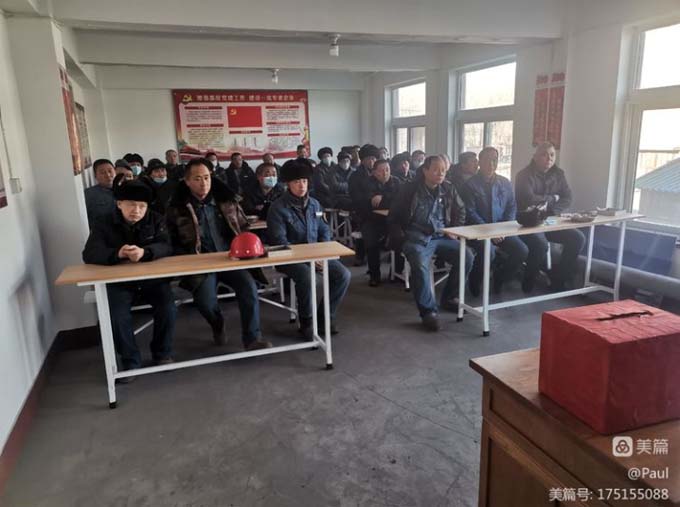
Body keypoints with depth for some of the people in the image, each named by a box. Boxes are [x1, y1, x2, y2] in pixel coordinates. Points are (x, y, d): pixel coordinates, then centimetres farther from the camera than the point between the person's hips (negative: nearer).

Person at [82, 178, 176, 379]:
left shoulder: (156, 220, -1)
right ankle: (130, 361, 0)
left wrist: (144, 252, -38)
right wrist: (117, 253, -39)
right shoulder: (104, 225, -4)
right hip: (119, 281, 0)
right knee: (117, 316, -24)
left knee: (168, 309, -21)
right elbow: (89, 255, -17)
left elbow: (166, 247, -15)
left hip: (153, 277, 1)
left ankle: (162, 354, 5)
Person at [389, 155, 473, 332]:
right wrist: (401, 237, -6)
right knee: (420, 265, -33)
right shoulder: (410, 189, -2)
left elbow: (460, 210, 23)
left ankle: (448, 298, 4)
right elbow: (394, 216, 4)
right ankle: (428, 311, -23)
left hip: (441, 236, 5)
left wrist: (454, 230, 10)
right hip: (416, 238, -4)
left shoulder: (448, 189, 8)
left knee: (467, 256, -15)